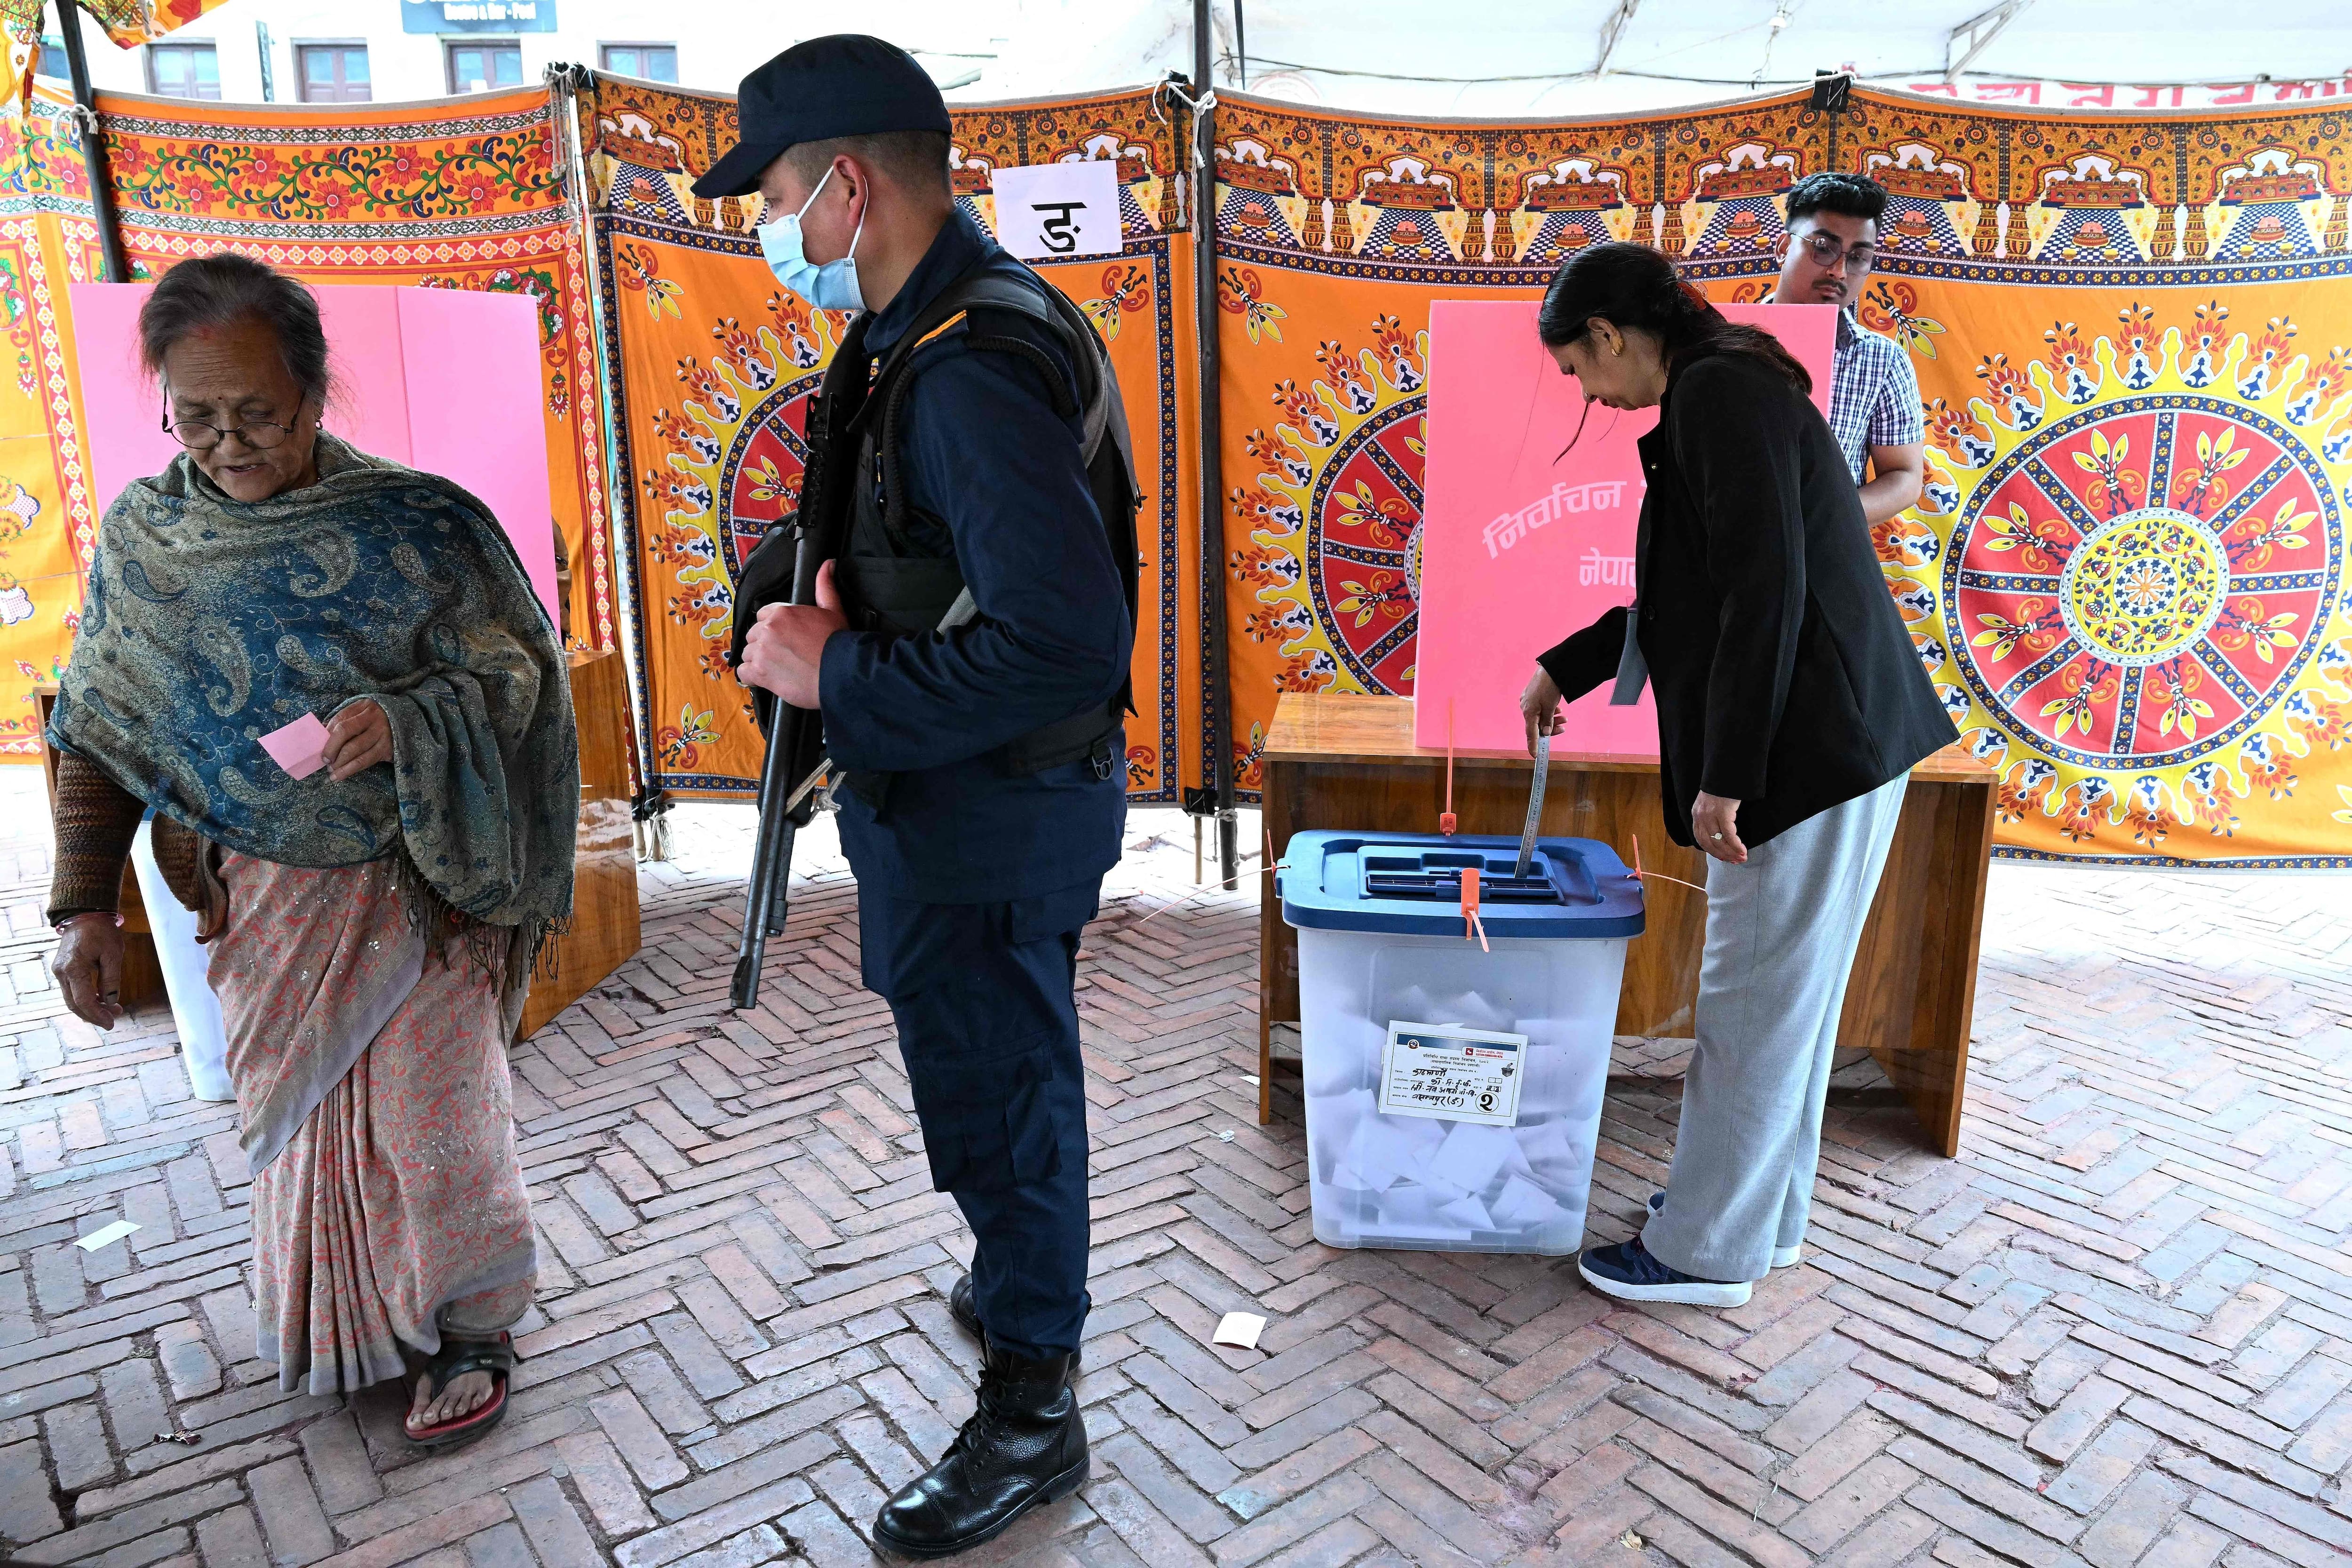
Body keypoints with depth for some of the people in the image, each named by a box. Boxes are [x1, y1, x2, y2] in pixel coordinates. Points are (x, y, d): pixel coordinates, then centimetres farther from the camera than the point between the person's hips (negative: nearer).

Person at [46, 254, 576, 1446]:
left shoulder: (415, 524, -12)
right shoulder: (143, 536, 0)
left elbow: (515, 674, -10)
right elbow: (100, 730, 5)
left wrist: (404, 719, -30)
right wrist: (83, 905, -1)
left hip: (411, 892, -3)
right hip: (259, 901, 4)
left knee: (434, 1121, 4)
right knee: (301, 1122, 15)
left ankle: (468, 1331, 25)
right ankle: (345, 1333, 37)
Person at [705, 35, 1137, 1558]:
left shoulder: (969, 372, -25)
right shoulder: (937, 328, 8)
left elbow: (1064, 646, -32)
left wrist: (839, 678, -24)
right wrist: (842, 621, 6)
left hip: (990, 819, -10)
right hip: (958, 801, 10)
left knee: (1000, 1097, 6)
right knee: (1002, 1076, 26)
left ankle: (1032, 1417, 28)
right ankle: (1028, 1280, 50)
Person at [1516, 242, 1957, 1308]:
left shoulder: (1719, 392, -14)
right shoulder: (1727, 387, 18)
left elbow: (1765, 590, -23)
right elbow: (1691, 591, 26)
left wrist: (1724, 773, -21)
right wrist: (1563, 670, 29)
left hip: (1808, 745, -10)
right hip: (1845, 738, 10)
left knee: (1754, 1003, 1)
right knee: (1791, 990, 18)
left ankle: (1708, 1250, 15)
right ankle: (1766, 1207, 33)